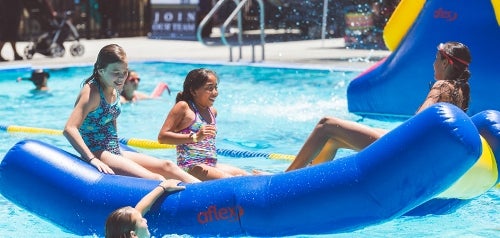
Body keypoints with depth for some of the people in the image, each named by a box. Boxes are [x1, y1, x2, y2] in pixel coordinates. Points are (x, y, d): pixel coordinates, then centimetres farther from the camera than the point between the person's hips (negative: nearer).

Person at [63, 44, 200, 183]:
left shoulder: (114, 90, 9)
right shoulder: (92, 92, -18)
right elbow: (69, 129, -28)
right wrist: (92, 160, -32)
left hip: (115, 152, 10)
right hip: (98, 154, -10)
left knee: (166, 166, -2)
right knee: (156, 180, -23)